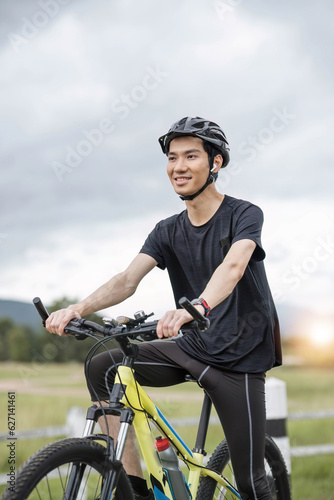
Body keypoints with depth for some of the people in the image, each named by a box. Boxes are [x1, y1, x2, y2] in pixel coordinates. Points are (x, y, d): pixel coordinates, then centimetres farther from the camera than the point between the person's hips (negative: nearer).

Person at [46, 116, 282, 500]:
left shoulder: (244, 214, -10)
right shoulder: (168, 231, 5)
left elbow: (233, 266, -32)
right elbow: (128, 279, -10)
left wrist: (196, 307, -53)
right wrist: (77, 308, -30)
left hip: (239, 359, -5)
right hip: (190, 347, 5)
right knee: (102, 369, -15)